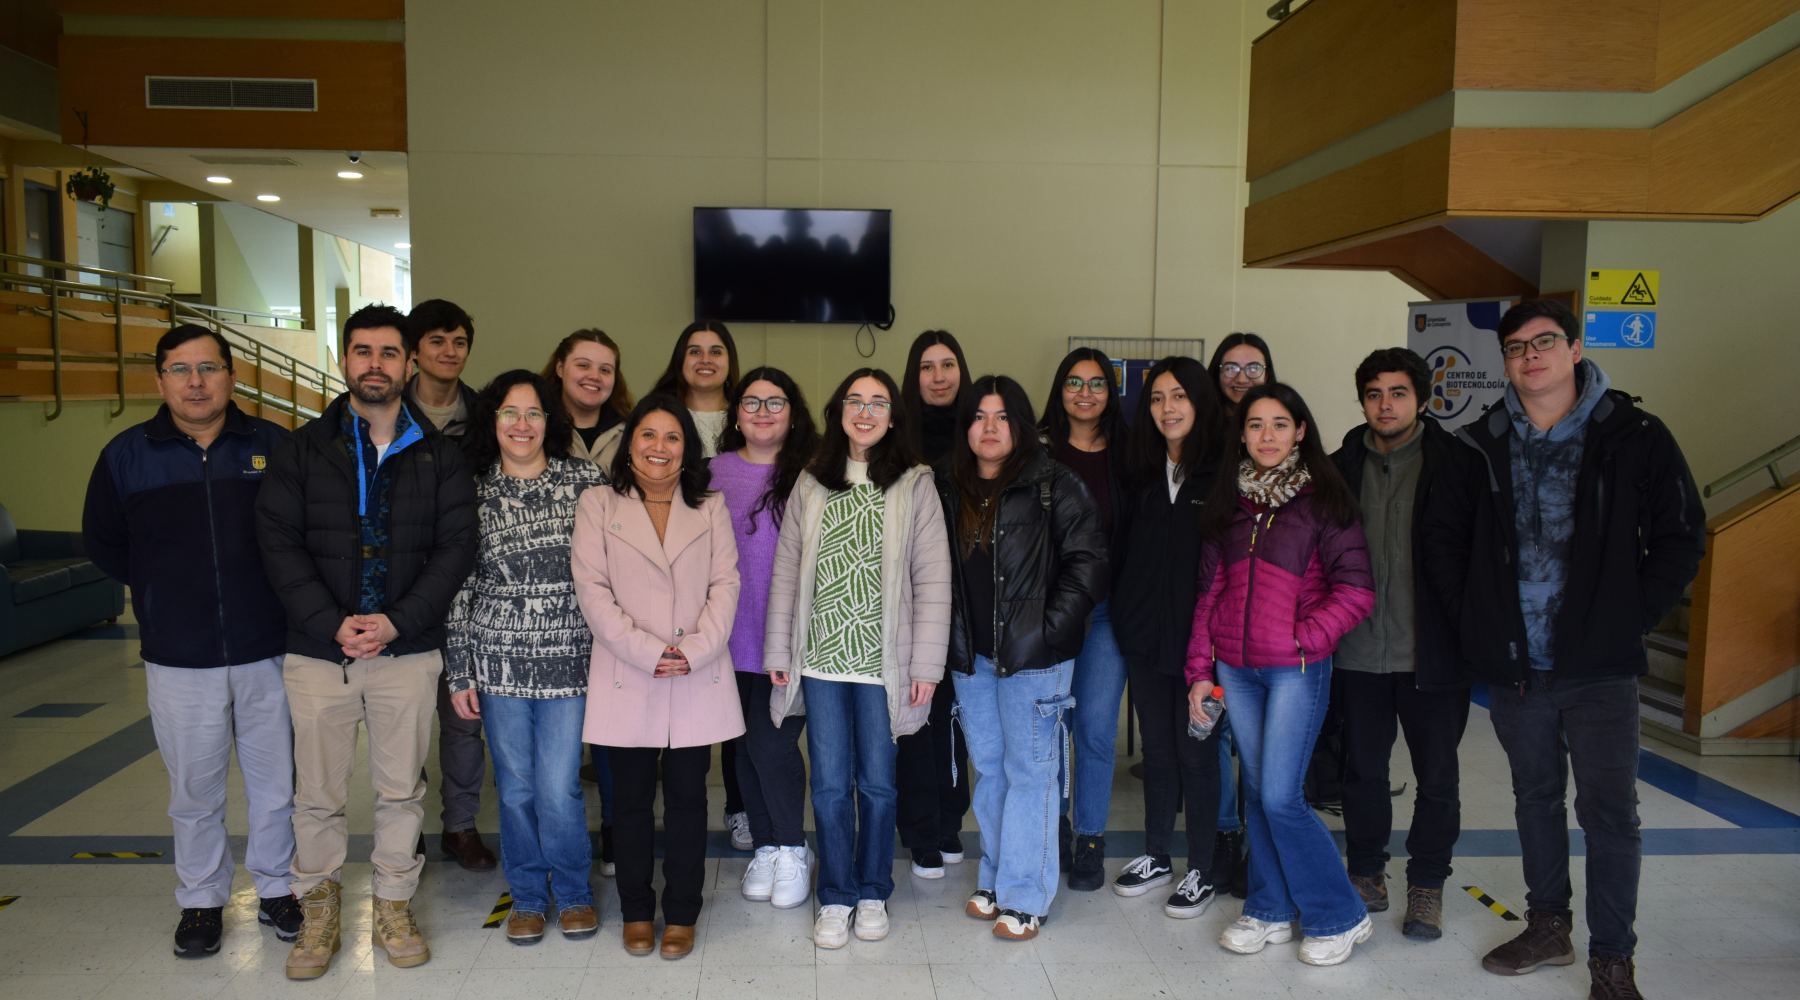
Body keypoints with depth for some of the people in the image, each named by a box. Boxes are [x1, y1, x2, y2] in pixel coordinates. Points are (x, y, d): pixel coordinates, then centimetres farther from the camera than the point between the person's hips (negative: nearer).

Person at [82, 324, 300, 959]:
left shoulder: (273, 446, -1)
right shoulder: (127, 455, 2)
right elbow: (102, 544, 13)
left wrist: (279, 596, 2)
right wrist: (166, 591, 7)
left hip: (267, 652, 0)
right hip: (178, 662, 0)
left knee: (275, 785, 10)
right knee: (194, 793, 10)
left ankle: (275, 888, 28)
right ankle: (201, 900, 29)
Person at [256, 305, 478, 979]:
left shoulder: (439, 455, 3)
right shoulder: (303, 450, 4)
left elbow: (456, 546, -2)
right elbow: (278, 541, -3)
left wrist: (397, 621, -13)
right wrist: (332, 622, -14)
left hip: (407, 649, 0)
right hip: (318, 650, 0)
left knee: (401, 789, 10)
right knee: (317, 794, 8)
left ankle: (394, 907, 26)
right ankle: (319, 910, 27)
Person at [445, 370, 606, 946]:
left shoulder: (585, 481, 0)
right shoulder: (474, 493, 4)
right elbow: (460, 586, 7)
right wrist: (459, 673, 5)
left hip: (570, 658, -2)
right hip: (499, 661, 2)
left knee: (559, 790, -1)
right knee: (516, 787, 10)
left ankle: (573, 893, 23)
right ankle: (527, 896, 30)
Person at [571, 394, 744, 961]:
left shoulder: (710, 507, 10)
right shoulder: (598, 506, 4)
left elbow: (725, 585, 3)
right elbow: (591, 590, -4)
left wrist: (695, 649, -12)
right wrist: (648, 651, -13)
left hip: (698, 680, 1)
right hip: (626, 681, -1)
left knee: (687, 797, 7)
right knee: (631, 799, 8)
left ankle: (682, 913, 21)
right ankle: (636, 912, 24)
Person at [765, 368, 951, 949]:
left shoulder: (914, 486, -1)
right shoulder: (811, 485, 6)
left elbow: (933, 581, -4)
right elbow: (786, 572, 7)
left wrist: (926, 663, -8)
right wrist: (778, 650, 4)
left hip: (882, 662, -1)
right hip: (821, 660, 2)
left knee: (877, 783, 10)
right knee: (829, 785, 7)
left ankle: (873, 894, 28)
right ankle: (836, 898, 23)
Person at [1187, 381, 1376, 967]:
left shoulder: (1322, 499, -4)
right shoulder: (1229, 501, 10)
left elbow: (1356, 590, -7)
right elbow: (1211, 588, 12)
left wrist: (1305, 636, -13)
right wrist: (1200, 669, 8)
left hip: (1297, 669, -5)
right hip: (1235, 668, 5)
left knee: (1281, 797, -6)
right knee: (1256, 791, 11)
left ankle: (1340, 917, 13)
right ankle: (1271, 912, 26)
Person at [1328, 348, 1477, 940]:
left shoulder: (1456, 463, -4)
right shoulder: (1342, 467, 5)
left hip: (1432, 652, -2)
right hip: (1359, 651, 3)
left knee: (1436, 774, 8)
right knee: (1362, 768, 13)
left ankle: (1427, 885, 26)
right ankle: (1367, 873, 31)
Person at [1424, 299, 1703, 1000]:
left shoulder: (1634, 437, -3)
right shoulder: (1482, 445, 4)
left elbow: (1682, 538, 0)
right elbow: (1443, 536, 11)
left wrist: (1633, 619, -6)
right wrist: (1476, 620, 3)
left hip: (1599, 667, -3)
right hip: (1513, 666, 3)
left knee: (1610, 812, 2)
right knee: (1536, 800, 17)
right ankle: (1548, 928, 33)